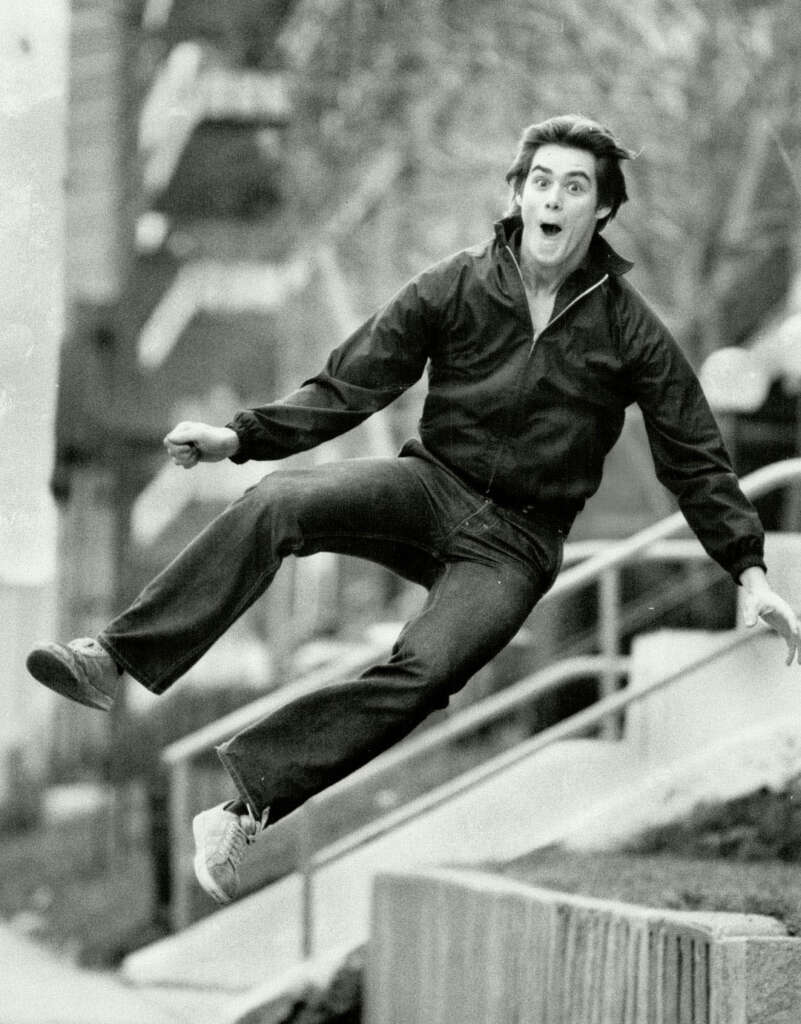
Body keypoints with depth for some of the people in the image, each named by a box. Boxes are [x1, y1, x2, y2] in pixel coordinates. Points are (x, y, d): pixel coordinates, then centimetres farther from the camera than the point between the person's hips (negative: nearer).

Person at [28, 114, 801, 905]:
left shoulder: (632, 334, -3)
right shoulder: (454, 289, 0)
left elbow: (695, 462, 4)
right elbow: (350, 386, 2)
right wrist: (242, 436, -10)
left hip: (516, 544, -1)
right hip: (431, 484, 1)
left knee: (424, 669, -30)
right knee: (275, 503, -28)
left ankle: (251, 803, -32)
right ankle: (116, 661, -34)